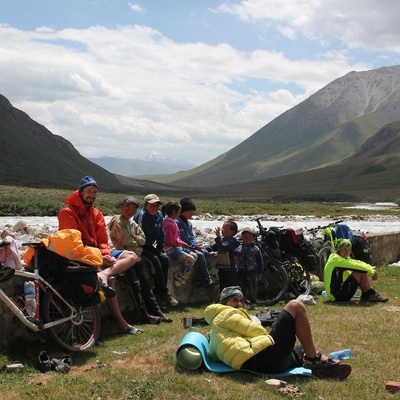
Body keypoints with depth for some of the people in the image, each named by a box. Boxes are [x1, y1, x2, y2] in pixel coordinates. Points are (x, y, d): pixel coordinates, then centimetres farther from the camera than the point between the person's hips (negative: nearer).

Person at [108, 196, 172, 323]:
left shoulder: (132, 223, 19)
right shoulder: (117, 222, -5)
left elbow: (143, 240, 11)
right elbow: (126, 241, -12)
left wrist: (133, 238, -4)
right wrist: (136, 241, 5)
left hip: (137, 256, 7)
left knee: (147, 284, 2)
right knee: (136, 285, -14)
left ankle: (157, 312, 2)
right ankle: (145, 315, -11)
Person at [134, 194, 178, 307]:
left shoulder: (159, 215, 6)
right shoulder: (141, 215, -17)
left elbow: (161, 235, 14)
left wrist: (160, 250, 5)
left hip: (149, 247, 7)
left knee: (164, 258, -14)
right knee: (155, 260, -26)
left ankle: (159, 291, -10)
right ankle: (163, 292, -18)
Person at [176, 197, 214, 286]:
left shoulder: (189, 223, 18)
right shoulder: (178, 222, -14)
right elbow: (183, 238, -18)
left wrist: (197, 245, -2)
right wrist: (194, 246, -15)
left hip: (191, 246, 9)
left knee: (205, 252, -7)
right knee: (200, 255, -21)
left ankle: (207, 274, -6)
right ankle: (207, 278, -15)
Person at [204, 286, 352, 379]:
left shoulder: (218, 330, 32)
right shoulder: (226, 313, 6)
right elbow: (258, 331, -2)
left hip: (254, 364, 9)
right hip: (264, 356, -9)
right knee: (295, 306, -2)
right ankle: (314, 360, -7)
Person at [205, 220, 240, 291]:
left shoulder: (232, 241, -15)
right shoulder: (221, 239, 10)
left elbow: (223, 247, -29)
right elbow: (212, 247, 10)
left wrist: (218, 237, -28)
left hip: (229, 270, -8)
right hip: (221, 269, 8)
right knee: (222, 287, 19)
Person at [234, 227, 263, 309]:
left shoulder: (256, 249, -3)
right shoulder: (239, 248, 5)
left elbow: (260, 261, -1)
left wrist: (260, 272, -2)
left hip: (252, 272, -3)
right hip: (241, 271, 3)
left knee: (252, 288, 3)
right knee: (241, 288, 9)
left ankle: (253, 303, 13)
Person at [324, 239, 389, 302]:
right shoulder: (335, 259, -15)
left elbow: (359, 263, 11)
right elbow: (355, 266, -19)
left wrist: (372, 269, -5)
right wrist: (372, 272, -11)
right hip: (336, 296, -10)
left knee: (362, 272, 8)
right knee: (359, 272, -16)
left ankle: (366, 295, 3)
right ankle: (372, 294, -6)